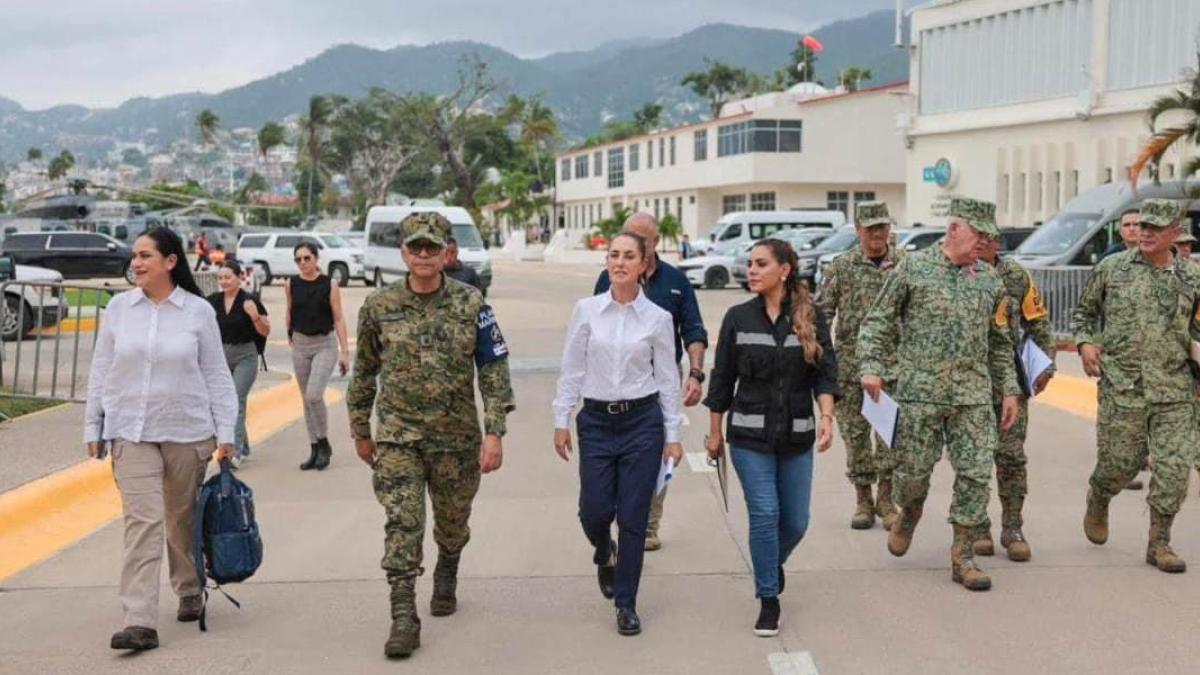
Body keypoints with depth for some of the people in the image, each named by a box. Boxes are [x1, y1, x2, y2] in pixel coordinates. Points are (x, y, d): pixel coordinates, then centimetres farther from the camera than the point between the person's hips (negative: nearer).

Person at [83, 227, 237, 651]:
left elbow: (216, 374, 1)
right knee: (142, 520, -9)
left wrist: (225, 431, -2)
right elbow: (101, 370, 8)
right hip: (131, 431, 1)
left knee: (183, 519, 12)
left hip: (187, 431, 0)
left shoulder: (198, 311, -2)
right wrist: (93, 427, 7)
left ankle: (189, 592, 35)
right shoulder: (119, 307, 3)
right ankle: (140, 622, -12)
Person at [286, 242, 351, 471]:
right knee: (307, 399, 8)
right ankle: (314, 449, 18)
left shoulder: (329, 285, -7)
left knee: (314, 395, -17)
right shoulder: (291, 285, 2)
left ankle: (324, 444, 2)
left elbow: (338, 319, -6)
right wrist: (290, 335, 22)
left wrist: (344, 351, -8)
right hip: (300, 344, 4)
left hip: (325, 344, -4)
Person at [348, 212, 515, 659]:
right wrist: (360, 431, 13)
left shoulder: (471, 305, -5)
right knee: (402, 525, -10)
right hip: (397, 436, -1)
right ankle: (404, 618, -6)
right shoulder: (378, 307, -2)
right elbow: (364, 373, 9)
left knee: (453, 523, 16)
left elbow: (494, 370, -5)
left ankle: (446, 579, 45)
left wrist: (494, 433, -12)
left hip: (457, 437, 1)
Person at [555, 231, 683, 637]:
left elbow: (667, 379, 3)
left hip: (643, 421, -1)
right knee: (594, 511, 1)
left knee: (633, 518, 0)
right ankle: (605, 553, 38)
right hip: (596, 421, 1)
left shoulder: (658, 318, -2)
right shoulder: (586, 310, 0)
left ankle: (626, 604, 14)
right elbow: (572, 370, 3)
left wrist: (673, 434, 2)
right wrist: (561, 421, 1)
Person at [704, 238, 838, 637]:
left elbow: (825, 372, -4)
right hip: (749, 434, -1)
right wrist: (714, 431, 7)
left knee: (795, 521, 7)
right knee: (764, 513, -7)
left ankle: (772, 564, 40)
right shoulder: (738, 318, 1)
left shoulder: (811, 317, 1)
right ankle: (768, 600, 8)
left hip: (796, 435, 1)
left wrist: (826, 416, -20)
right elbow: (723, 378, 6)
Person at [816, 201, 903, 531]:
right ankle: (863, 500, 17)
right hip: (850, 360, 1)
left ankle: (885, 497, 3)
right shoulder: (842, 266, 2)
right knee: (855, 430, 6)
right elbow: (821, 311, 2)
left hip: (892, 358, -1)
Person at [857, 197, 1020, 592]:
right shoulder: (913, 268, -1)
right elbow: (878, 322, 1)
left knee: (976, 474, -2)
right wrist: (871, 367, -11)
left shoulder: (990, 281, 11)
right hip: (920, 392, -3)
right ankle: (909, 513, 37)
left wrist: (1009, 390, 14)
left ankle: (963, 557, 8)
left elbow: (1000, 344, 18)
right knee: (913, 470, 3)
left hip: (974, 397, 3)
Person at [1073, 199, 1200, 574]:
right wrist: (1085, 342, -3)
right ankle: (1097, 502, 38)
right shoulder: (1111, 268, 3)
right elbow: (1084, 311, 13)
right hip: (1121, 386, -2)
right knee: (1119, 462, 4)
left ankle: (1159, 543, 10)